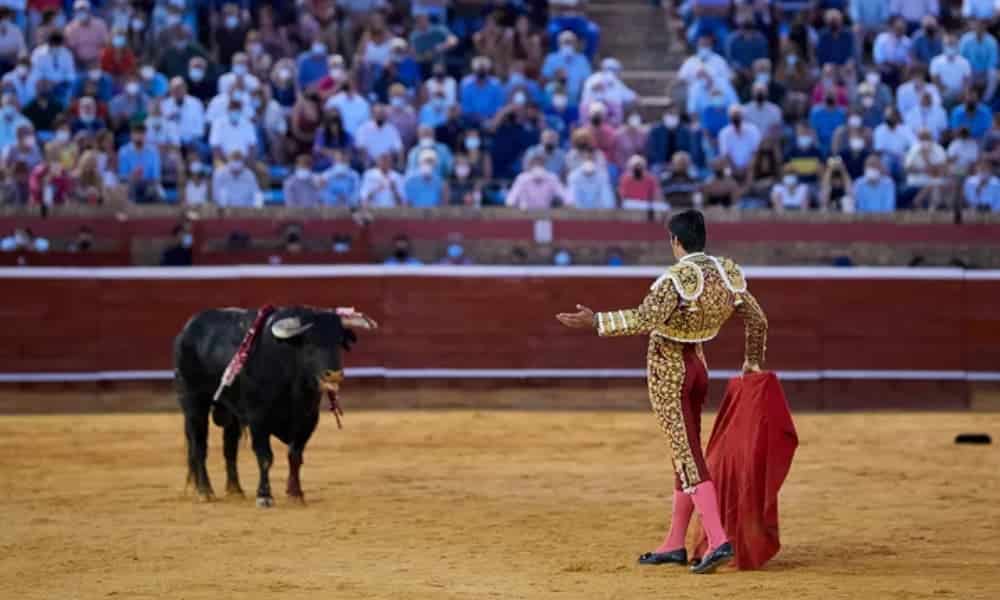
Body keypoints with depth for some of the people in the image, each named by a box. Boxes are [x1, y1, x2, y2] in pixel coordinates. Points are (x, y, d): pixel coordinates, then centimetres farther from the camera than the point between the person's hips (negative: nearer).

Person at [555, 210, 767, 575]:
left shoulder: (679, 278, -20)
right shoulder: (727, 274, 2)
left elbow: (645, 319, -32)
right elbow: (757, 320, 9)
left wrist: (595, 322, -29)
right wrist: (753, 361, 24)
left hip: (667, 370, -7)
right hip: (697, 366, 7)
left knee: (688, 460, -9)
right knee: (687, 455, 14)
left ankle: (718, 541, -20)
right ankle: (674, 545, 21)